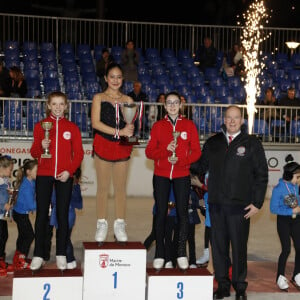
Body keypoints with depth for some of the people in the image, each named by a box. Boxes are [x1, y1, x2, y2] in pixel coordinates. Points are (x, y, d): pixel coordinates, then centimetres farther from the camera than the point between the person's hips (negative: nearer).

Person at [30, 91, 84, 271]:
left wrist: (70, 171, -10)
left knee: (63, 214, 2)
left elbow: (79, 153, 3)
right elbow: (34, 152, 6)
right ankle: (38, 255, 5)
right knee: (42, 214, 0)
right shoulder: (41, 126, 6)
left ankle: (61, 255, 9)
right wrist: (41, 146, -15)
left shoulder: (72, 127, 5)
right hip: (44, 175, 0)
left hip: (65, 176, 0)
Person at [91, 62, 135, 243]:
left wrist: (129, 130, -16)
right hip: (103, 145, -2)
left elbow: (131, 124, 8)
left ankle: (120, 224, 16)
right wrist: (118, 132, -16)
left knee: (121, 187, 5)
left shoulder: (128, 100, 11)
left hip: (122, 146, 2)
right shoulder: (99, 98, 4)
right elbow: (96, 123, -7)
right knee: (103, 187, 3)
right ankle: (102, 224, 14)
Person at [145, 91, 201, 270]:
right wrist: (166, 150, -15)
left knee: (182, 211, -4)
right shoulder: (158, 126, 6)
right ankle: (160, 255, 8)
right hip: (161, 176, 1)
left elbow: (196, 152, 2)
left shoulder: (189, 125, 5)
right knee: (161, 212, 0)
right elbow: (149, 152, 2)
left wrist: (181, 159, -13)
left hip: (182, 175, 0)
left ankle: (182, 253, 6)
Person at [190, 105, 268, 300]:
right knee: (218, 246, 7)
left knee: (239, 247, 1)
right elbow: (201, 167, 17)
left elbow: (261, 175, 2)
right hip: (216, 204, 3)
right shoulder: (213, 143, 13)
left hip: (240, 206, -3)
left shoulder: (252, 143, 3)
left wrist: (257, 203, -3)